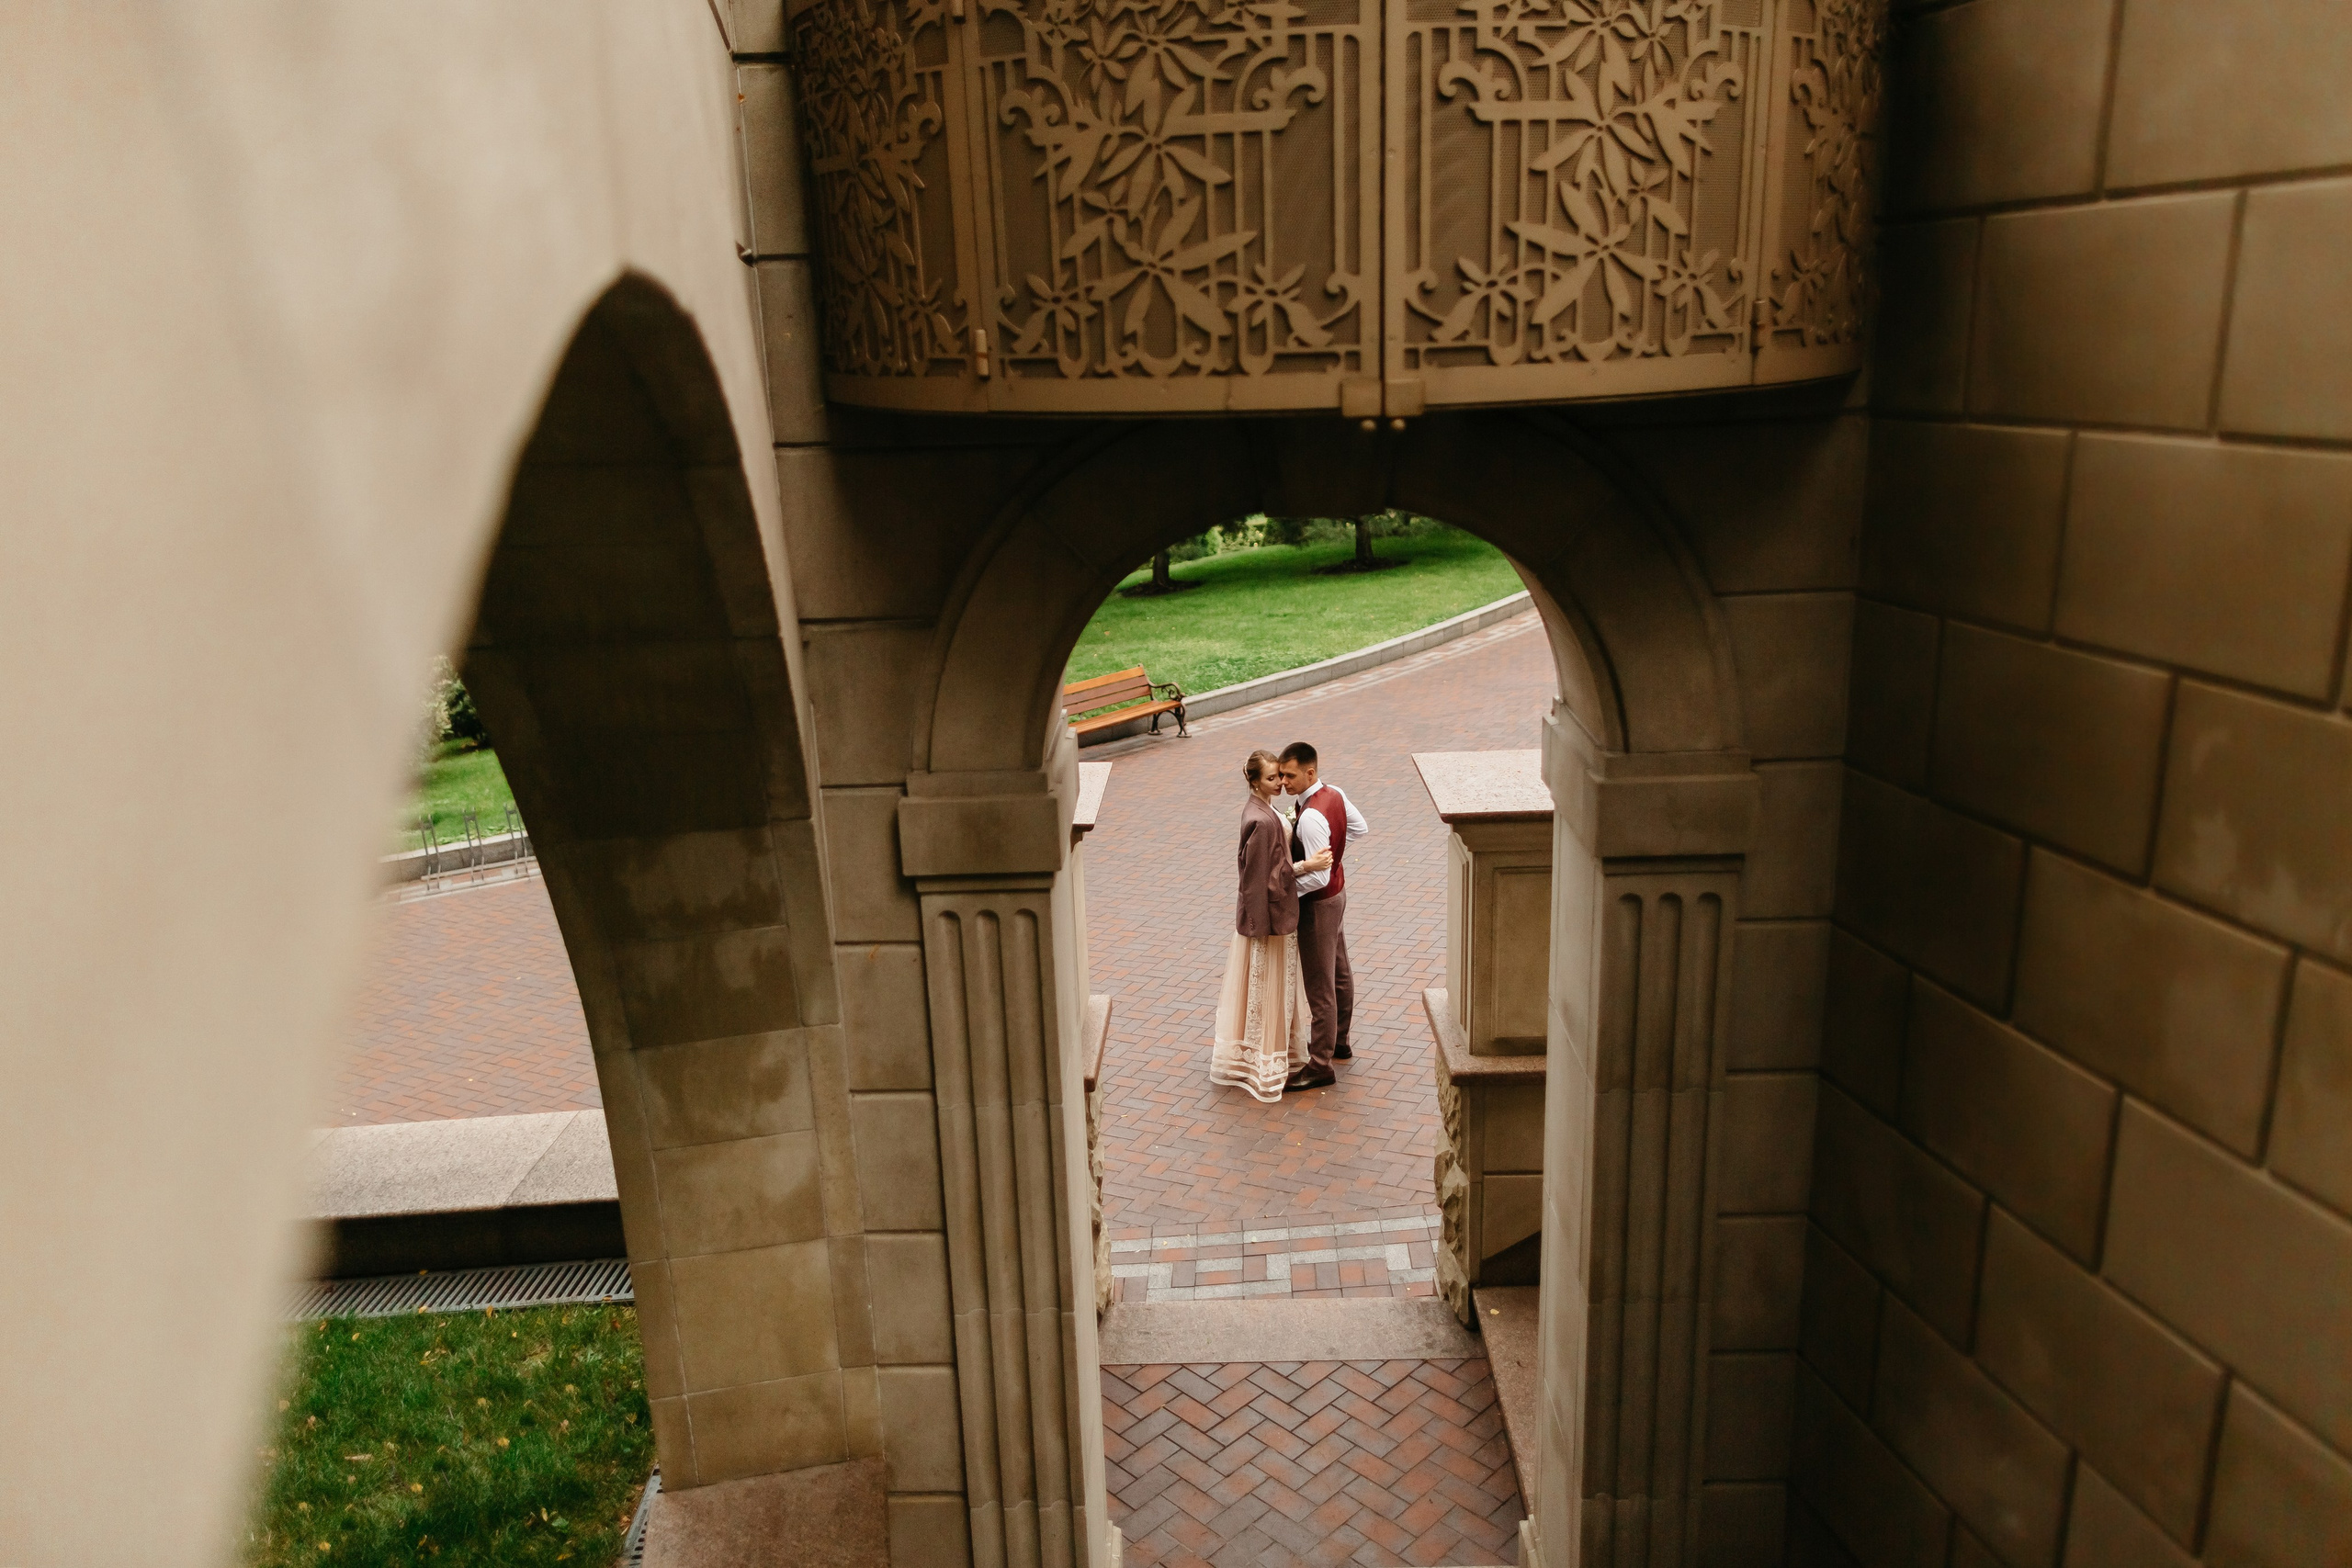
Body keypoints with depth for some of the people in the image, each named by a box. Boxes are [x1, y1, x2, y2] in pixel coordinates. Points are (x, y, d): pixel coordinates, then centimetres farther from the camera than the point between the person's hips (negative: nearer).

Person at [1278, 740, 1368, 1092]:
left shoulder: (1311, 818, -31)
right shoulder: (1334, 793, -3)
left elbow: (1318, 876, -29)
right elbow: (1360, 828, 13)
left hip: (1318, 904, -10)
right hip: (1337, 893, 10)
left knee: (1320, 987, 1)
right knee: (1340, 973, 23)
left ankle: (1320, 1066, 12)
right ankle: (1338, 1042, 40)